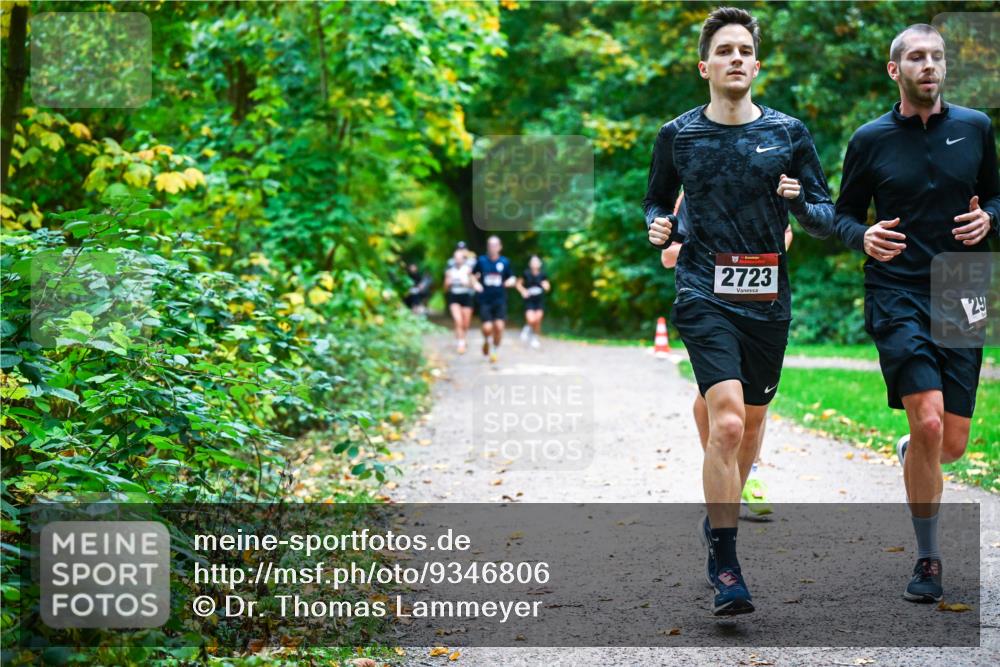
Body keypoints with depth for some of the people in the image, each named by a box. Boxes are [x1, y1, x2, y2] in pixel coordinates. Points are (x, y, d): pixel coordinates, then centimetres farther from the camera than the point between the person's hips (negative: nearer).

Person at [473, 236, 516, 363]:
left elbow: (512, 278, 12)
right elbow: (473, 275, 12)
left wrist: (510, 282, -10)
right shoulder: (481, 260, 1)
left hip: (500, 300, 1)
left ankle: (495, 351, 12)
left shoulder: (505, 262, 3)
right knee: (487, 327, -11)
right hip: (485, 300, -1)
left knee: (499, 326, -10)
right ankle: (487, 341, 24)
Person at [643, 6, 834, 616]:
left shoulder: (789, 132, 5)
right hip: (705, 297, -3)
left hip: (768, 301, 3)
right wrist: (661, 227, -3)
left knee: (751, 427, 15)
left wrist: (800, 202, -15)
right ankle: (724, 565, -13)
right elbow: (658, 200, 19)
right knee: (727, 422, -19)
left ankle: (719, 516, 43)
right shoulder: (677, 135, 4)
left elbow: (827, 218, 7)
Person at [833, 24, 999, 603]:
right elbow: (845, 213, 9)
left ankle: (913, 455, 43)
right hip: (897, 296, -3)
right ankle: (929, 561, -4)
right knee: (927, 422, -20)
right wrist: (864, 237, -13)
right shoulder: (871, 139, 2)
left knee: (952, 444, 3)